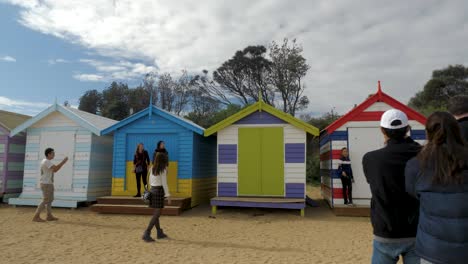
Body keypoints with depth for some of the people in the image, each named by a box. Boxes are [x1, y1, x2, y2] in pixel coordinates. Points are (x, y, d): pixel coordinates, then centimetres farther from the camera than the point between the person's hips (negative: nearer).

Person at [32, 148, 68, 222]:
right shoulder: (46, 161, -17)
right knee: (46, 200, -7)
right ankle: (36, 217, -4)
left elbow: (54, 170, 18)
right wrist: (64, 161, -20)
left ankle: (49, 216, 21)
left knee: (50, 200, 15)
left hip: (48, 183, 11)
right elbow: (56, 169, -27)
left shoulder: (47, 161, 15)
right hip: (46, 184, -11)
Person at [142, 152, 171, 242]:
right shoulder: (163, 169, -12)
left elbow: (150, 181, 16)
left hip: (152, 190, 8)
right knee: (157, 214, -5)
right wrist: (168, 195, -12)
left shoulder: (153, 168, 8)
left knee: (156, 213, 14)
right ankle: (146, 234, -12)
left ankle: (159, 233, 25)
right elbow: (164, 183, -15)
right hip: (159, 191, -8)